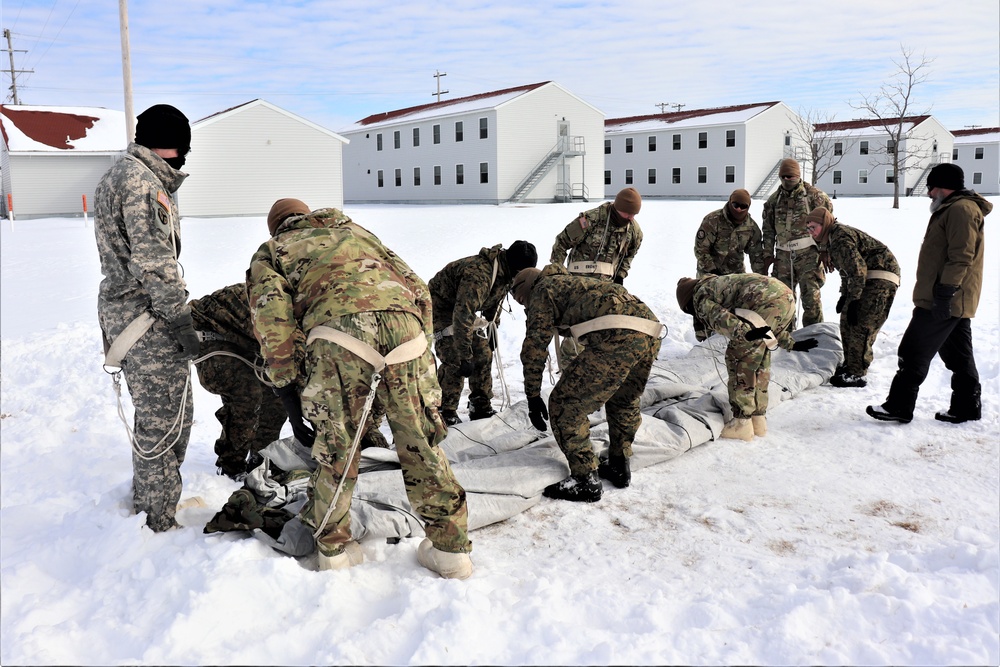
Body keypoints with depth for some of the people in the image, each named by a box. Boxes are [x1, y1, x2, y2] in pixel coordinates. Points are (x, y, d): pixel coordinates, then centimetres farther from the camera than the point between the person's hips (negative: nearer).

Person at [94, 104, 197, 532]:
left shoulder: (119, 174, 19)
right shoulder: (142, 181, -15)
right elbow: (153, 260, -20)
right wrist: (182, 320, -19)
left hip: (120, 307, 11)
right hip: (148, 317, -11)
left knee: (152, 414, 21)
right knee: (165, 419, -3)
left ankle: (145, 504, 35)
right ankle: (160, 523, 7)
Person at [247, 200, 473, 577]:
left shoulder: (271, 251, 29)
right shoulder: (354, 230, 39)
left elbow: (271, 316, 8)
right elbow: (417, 287, 28)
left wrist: (288, 390, 9)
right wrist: (422, 350, 29)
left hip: (338, 331, -3)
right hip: (405, 323, 3)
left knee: (336, 446, 15)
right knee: (420, 442, 13)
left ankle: (333, 547, 30)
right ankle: (450, 546, 20)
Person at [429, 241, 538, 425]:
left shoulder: (505, 273, -8)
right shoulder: (477, 274, -39)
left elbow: (495, 302, 12)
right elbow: (462, 316, -41)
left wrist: (492, 330, 16)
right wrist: (465, 356, -38)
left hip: (463, 309, 9)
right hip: (440, 308, -9)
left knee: (483, 355, 3)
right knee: (454, 361, -18)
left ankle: (481, 407, 14)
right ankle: (445, 413, -6)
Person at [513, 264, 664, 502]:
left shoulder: (543, 289, 16)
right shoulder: (572, 282, 39)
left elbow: (535, 346, 7)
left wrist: (533, 396, 13)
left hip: (617, 338, -9)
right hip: (651, 333, 9)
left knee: (564, 406, 3)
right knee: (624, 402, 32)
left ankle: (585, 481, 8)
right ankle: (619, 465, 39)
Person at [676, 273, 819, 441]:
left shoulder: (700, 297, 12)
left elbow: (720, 317, -13)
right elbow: (766, 324, 37)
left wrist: (746, 334, -28)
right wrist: (790, 343, 37)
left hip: (765, 300, -9)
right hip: (787, 295, 9)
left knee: (738, 357, 2)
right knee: (760, 355, 21)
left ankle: (741, 423, 3)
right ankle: (758, 419, 25)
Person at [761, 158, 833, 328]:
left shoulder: (814, 196, -2)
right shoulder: (774, 200, 11)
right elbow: (768, 230, 15)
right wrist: (768, 253, 11)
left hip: (808, 253, -4)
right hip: (783, 255, 4)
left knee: (811, 296, -5)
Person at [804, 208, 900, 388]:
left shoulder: (841, 238, -19)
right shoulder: (831, 239, 15)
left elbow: (858, 269, -24)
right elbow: (846, 270, 24)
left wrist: (853, 300, -22)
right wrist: (844, 296, 20)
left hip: (880, 280, -11)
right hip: (867, 279, 11)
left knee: (860, 327, -13)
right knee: (846, 321, 12)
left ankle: (856, 375, -10)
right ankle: (849, 365, 22)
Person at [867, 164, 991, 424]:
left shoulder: (960, 209, -16)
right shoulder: (952, 209, 19)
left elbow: (961, 257, -23)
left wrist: (944, 294, -25)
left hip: (945, 301, -11)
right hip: (956, 302, 11)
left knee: (914, 352, -7)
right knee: (957, 355, 15)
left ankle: (899, 407, -2)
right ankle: (967, 407, 22)